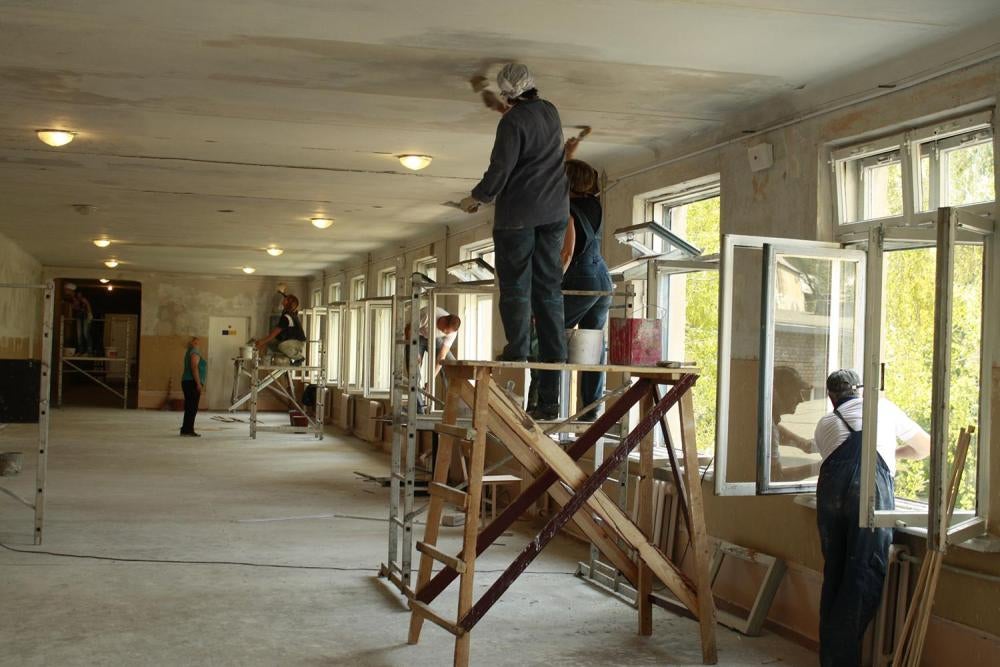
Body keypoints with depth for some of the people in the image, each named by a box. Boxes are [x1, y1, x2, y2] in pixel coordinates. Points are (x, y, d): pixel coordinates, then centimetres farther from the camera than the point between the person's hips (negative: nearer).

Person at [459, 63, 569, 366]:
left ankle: (517, 350, -7)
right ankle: (554, 351, 3)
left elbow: (500, 170, -15)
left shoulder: (513, 120, -11)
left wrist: (475, 198, 1)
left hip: (519, 211, -6)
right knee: (548, 282, 7)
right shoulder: (550, 112, 10)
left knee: (515, 284, -2)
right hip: (555, 210, 6)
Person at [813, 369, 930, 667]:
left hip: (831, 488, 3)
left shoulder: (824, 424, 31)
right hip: (871, 488, -3)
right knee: (865, 574, -1)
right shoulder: (882, 406, 28)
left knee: (833, 573, 13)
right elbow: (926, 446, 37)